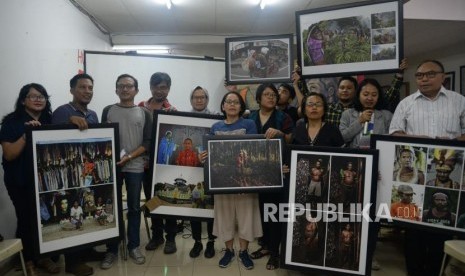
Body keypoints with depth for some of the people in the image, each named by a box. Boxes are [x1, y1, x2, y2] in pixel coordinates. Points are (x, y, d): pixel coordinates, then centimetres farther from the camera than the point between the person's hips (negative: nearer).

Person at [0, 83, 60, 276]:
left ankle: (43, 256, 26)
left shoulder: (49, 121, 6)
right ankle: (27, 260, 22)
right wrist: (27, 133, -22)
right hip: (21, 181, -3)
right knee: (26, 219, 2)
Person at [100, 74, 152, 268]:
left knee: (134, 208, 8)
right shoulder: (108, 111, 7)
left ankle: (133, 246, 21)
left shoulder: (144, 113, 5)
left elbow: (148, 142, 0)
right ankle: (112, 249, 19)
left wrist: (129, 157, -12)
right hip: (111, 166, 0)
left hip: (135, 167, 0)